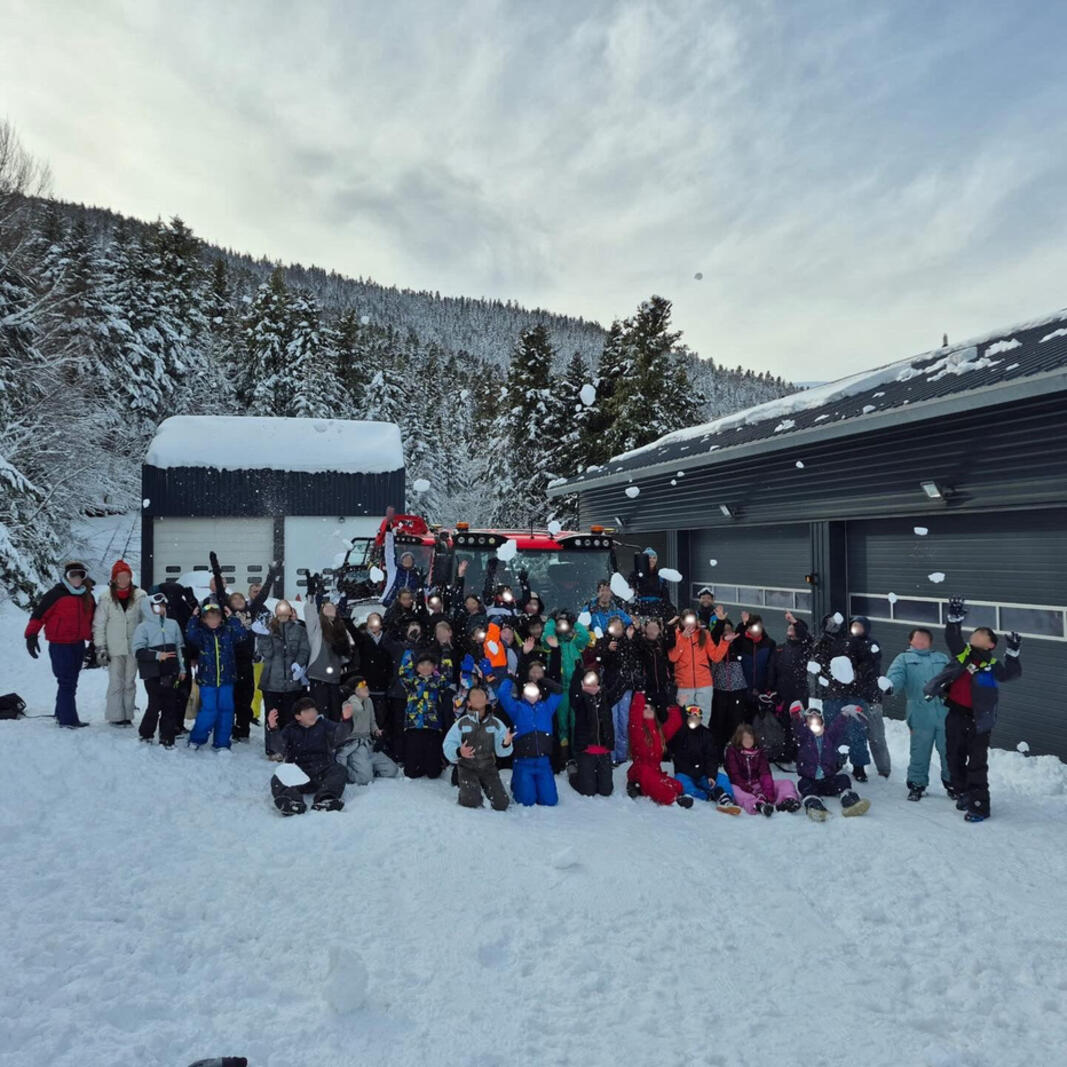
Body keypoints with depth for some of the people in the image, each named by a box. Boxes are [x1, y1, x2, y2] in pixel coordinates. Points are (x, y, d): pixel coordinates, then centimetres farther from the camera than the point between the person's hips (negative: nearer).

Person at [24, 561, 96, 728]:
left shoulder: (87, 596, 12)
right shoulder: (56, 594, -8)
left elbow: (92, 620, 23)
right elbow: (38, 614, -9)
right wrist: (31, 636, -14)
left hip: (78, 644, 7)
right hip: (60, 645, -7)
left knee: (71, 682, 13)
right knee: (66, 682, -7)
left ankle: (62, 714, 24)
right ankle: (68, 719, -3)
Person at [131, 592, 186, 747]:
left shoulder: (173, 624, 11)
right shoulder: (143, 627, -3)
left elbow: (180, 647, 17)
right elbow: (137, 650, -10)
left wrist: (182, 669, 15)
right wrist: (157, 655, -18)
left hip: (171, 672, 4)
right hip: (153, 673, -4)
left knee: (170, 705, 3)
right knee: (155, 704, -3)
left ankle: (167, 738, 11)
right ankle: (145, 734, 18)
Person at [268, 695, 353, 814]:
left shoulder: (323, 724, 13)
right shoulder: (290, 729, 13)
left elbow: (339, 736, -4)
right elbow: (279, 747, -4)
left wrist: (346, 721, -25)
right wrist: (274, 730, -23)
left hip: (321, 769, 0)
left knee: (338, 770, -28)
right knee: (277, 779, -26)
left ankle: (324, 800, -51)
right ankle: (290, 800, -54)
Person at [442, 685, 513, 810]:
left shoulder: (496, 723, -3)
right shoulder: (462, 723, -8)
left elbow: (500, 750, -6)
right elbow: (448, 746, -10)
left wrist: (506, 744, -28)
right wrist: (458, 752, -30)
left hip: (489, 768, 2)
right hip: (467, 768, -2)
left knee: (501, 805, -2)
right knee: (471, 803, -19)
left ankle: (485, 788, 27)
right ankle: (466, 791, 16)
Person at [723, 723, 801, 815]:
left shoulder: (759, 752, 12)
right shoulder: (732, 751, 3)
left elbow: (765, 774, -3)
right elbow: (734, 775, -9)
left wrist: (768, 793, -23)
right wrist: (751, 791, -24)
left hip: (759, 785, 4)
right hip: (742, 787, -4)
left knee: (786, 783, -14)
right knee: (733, 790, -37)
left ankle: (788, 801, -48)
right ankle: (758, 805, -64)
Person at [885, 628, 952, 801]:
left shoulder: (942, 658, 25)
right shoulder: (904, 659, 14)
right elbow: (896, 675, -4)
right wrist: (889, 685, -27)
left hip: (945, 714, 3)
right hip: (920, 715, -2)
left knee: (949, 752, 5)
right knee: (919, 753, 1)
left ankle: (952, 783, 21)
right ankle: (917, 785, 15)